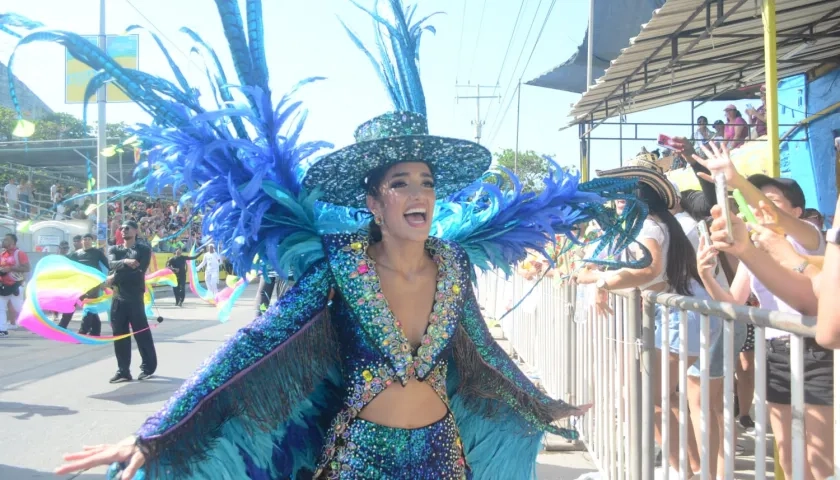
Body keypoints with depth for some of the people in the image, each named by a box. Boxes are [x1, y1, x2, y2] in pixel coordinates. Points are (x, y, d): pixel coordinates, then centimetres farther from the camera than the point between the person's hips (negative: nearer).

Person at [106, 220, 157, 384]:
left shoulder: (143, 249, 1)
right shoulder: (114, 249, 14)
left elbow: (139, 271, -13)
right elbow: (112, 264, -8)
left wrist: (115, 278, -12)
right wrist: (126, 262, -27)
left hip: (135, 297, -4)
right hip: (118, 297, 4)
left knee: (141, 332, 1)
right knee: (120, 334, 4)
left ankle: (148, 366, 14)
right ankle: (123, 371, 9)